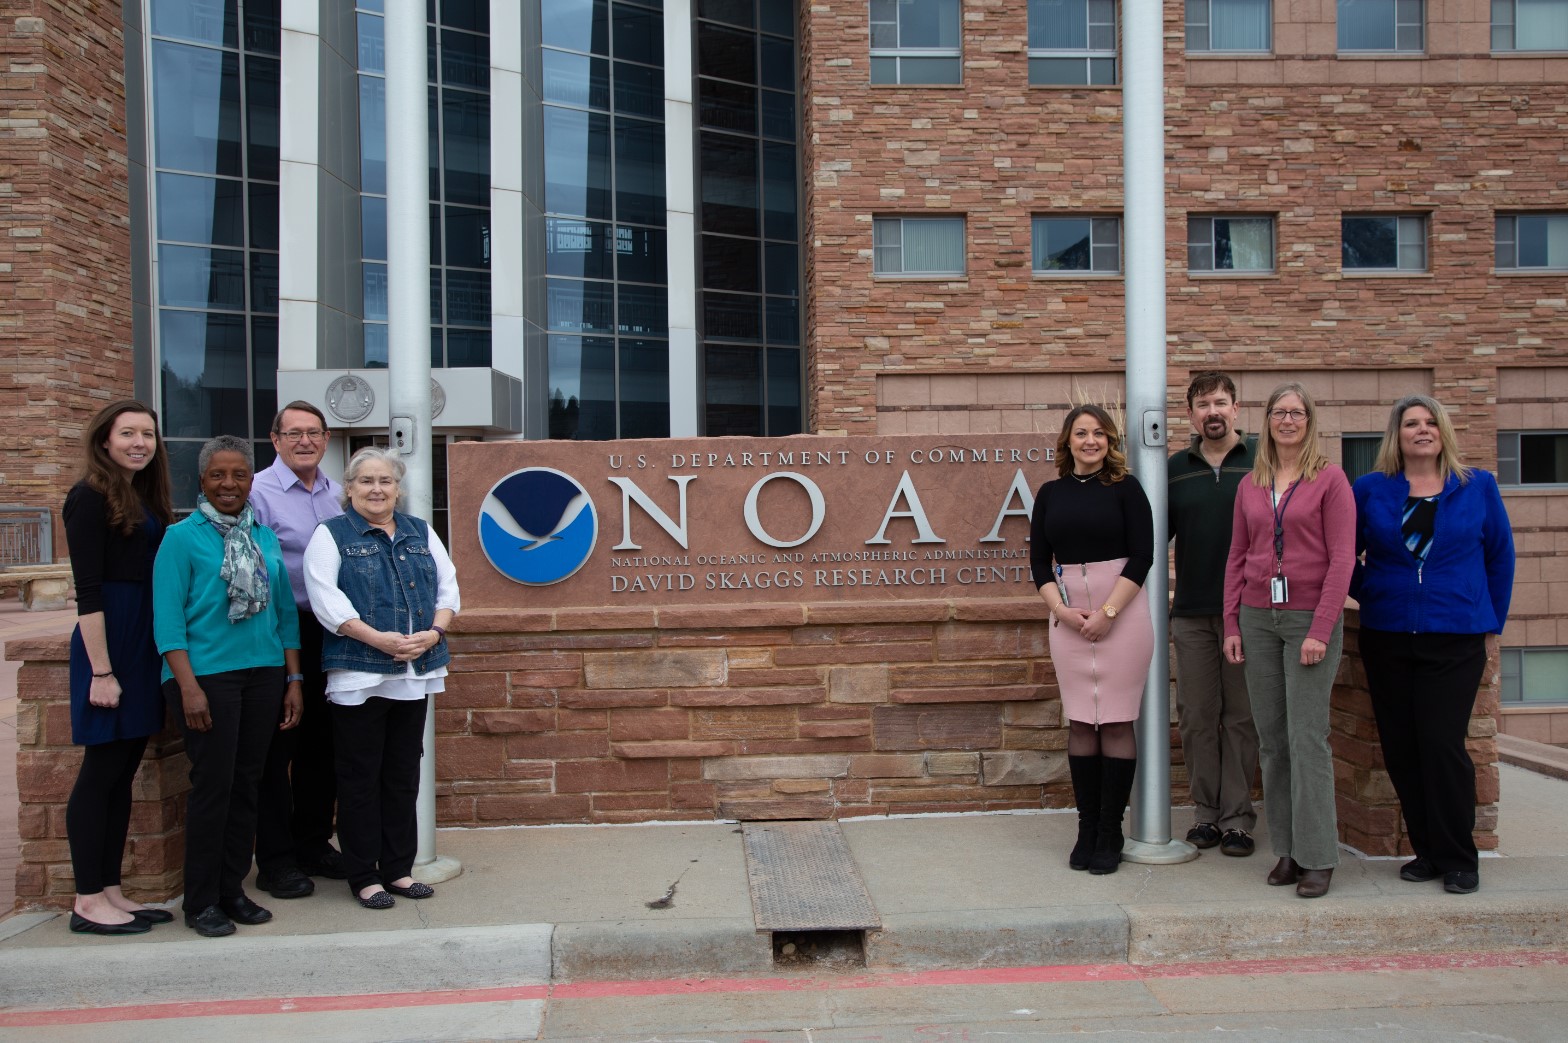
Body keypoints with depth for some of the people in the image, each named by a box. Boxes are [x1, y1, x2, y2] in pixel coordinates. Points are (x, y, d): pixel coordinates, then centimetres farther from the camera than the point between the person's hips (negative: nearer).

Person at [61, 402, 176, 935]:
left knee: (123, 772, 11)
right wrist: (101, 671, -18)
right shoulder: (91, 496, -9)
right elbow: (88, 591, -15)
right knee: (102, 769, -2)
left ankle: (111, 891, 19)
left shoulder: (145, 496, 14)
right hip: (108, 641, -8)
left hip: (144, 643, 8)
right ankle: (87, 902, 8)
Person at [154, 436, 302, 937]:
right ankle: (201, 901, 11)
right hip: (208, 674, -5)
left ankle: (232, 889, 22)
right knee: (212, 784, -2)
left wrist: (293, 679, 9)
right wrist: (188, 686, -16)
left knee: (247, 783, 9)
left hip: (264, 674, 5)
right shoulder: (182, 537, -3)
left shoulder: (266, 538, 11)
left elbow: (285, 611, 13)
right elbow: (168, 618, -9)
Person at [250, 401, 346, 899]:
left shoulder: (337, 493, 11)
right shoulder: (258, 492, -8)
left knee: (322, 741, 13)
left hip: (330, 631, 6)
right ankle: (274, 860, 12)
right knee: (277, 746, 2)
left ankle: (313, 843, 27)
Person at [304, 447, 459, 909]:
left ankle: (398, 869, 20)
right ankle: (364, 876, 11)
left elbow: (447, 587, 10)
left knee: (404, 775, 11)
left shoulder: (421, 533, 15)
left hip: (415, 673, 5)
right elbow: (325, 599, -12)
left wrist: (433, 633, -8)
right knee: (361, 778, 2)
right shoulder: (331, 536, 0)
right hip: (358, 676, -4)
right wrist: (378, 638, -20)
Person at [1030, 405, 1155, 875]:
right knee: (1080, 723, 5)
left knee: (1116, 722, -1)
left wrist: (1107, 612, -13)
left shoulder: (1125, 488, 1)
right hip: (1068, 615, 3)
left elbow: (1142, 556, -5)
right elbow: (1039, 560, 9)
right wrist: (1061, 610, -6)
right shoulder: (1051, 493, 10)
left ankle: (1110, 833, 8)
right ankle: (1086, 830, 14)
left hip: (1122, 611, -3)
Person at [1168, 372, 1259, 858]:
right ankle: (1206, 812, 17)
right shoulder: (1176, 469, 9)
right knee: (1196, 717, 6)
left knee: (1241, 717, 4)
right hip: (1191, 613, 3)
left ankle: (1238, 817, 13)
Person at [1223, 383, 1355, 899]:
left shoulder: (1330, 479, -2)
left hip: (1310, 618, -4)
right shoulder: (1249, 486, 11)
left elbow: (1341, 559, -7)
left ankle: (1318, 856, 4)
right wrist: (1232, 624, 5)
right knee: (1271, 740, 6)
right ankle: (1286, 850, 15)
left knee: (1307, 737, -6)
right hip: (1258, 619, 4)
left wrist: (1320, 630, -13)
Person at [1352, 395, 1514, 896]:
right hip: (1386, 638, 2)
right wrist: (1366, 595, 5)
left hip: (1456, 639, -2)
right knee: (1400, 750, 5)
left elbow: (1500, 556, 9)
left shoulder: (1478, 487, 4)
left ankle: (1458, 859, 8)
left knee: (1443, 745, -7)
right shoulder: (1370, 490, 4)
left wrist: (1492, 625, 8)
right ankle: (1428, 851, 18)